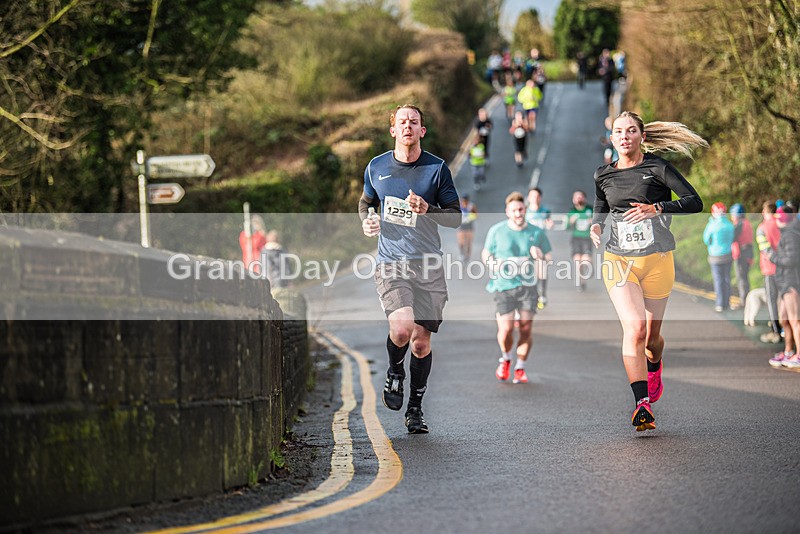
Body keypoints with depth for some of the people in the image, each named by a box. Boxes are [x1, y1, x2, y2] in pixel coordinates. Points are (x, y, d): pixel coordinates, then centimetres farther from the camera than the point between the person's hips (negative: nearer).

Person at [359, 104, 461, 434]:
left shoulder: (437, 168, 1)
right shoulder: (376, 168, 6)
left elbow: (455, 217, 4)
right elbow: (366, 202, 24)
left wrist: (427, 209, -15)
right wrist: (366, 221, 2)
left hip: (428, 264, 1)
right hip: (390, 265, 0)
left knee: (421, 342, 2)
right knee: (402, 328, -22)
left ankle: (415, 410, 18)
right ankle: (395, 374, 10)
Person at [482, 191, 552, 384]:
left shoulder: (536, 232, 4)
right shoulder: (496, 231, 1)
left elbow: (549, 258, 11)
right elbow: (485, 254, 12)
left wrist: (540, 256, -13)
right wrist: (493, 264, -10)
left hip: (527, 286, 1)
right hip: (503, 286, -1)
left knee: (526, 329, -3)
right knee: (505, 330, -9)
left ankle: (520, 368, 17)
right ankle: (505, 359, 22)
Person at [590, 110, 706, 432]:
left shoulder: (657, 168, -4)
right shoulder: (603, 175, 8)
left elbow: (695, 202, -10)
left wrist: (656, 208, -22)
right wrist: (595, 226, 4)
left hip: (657, 260, -1)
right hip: (619, 260, 1)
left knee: (651, 335, 10)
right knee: (634, 327, -20)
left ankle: (654, 367, 48)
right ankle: (641, 405, -24)